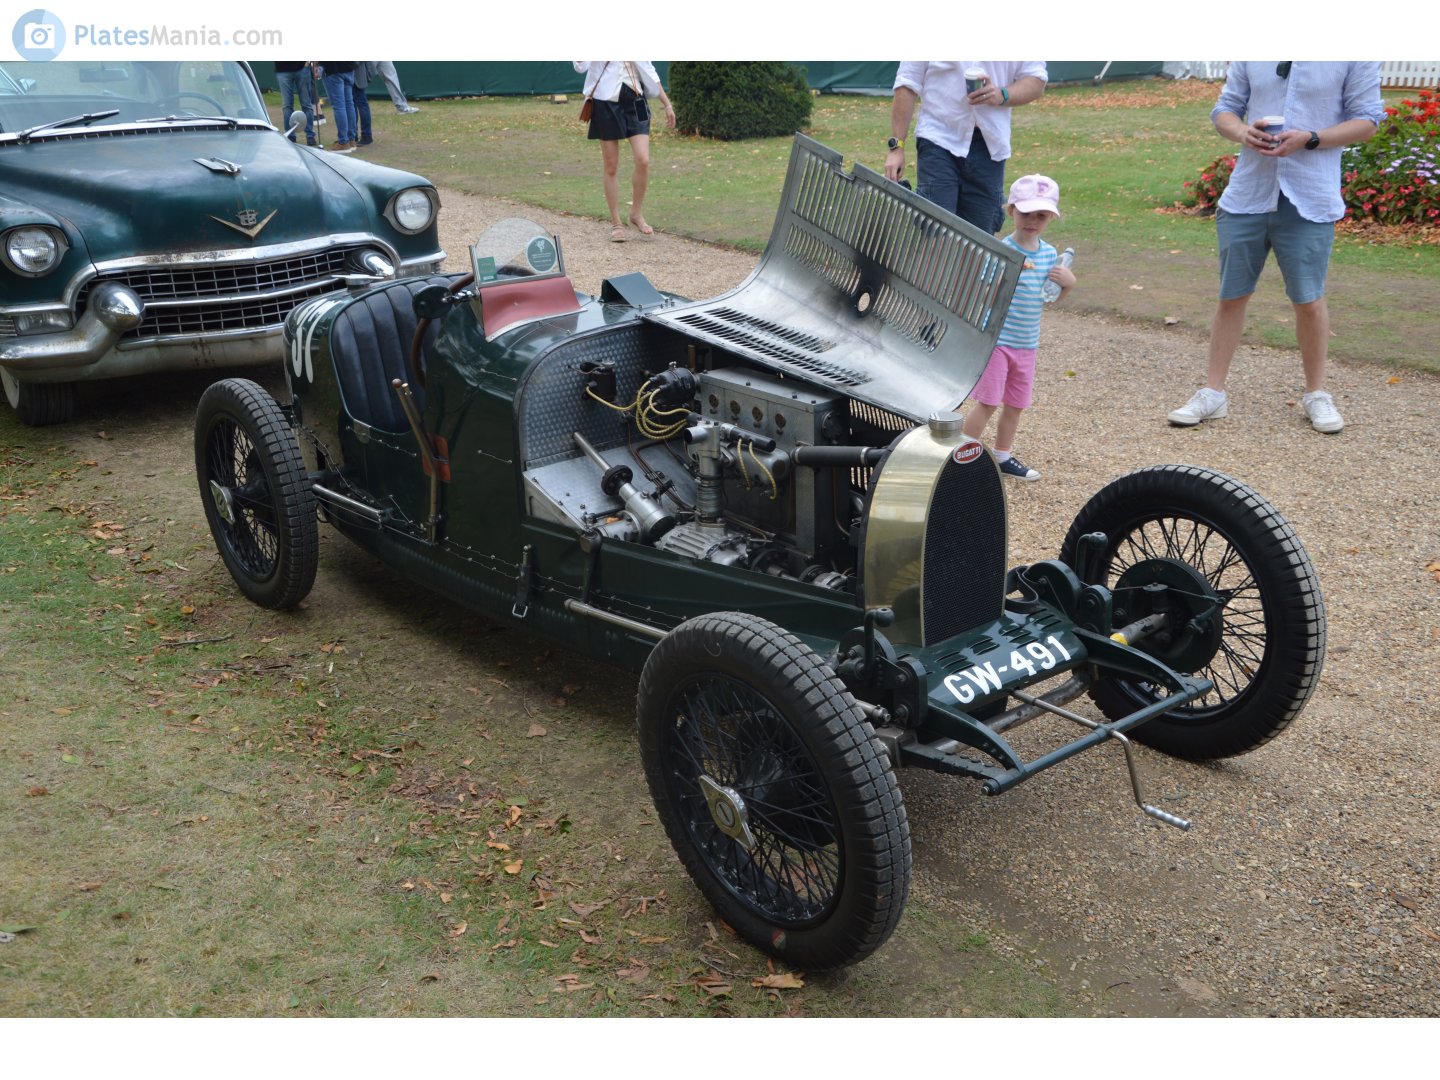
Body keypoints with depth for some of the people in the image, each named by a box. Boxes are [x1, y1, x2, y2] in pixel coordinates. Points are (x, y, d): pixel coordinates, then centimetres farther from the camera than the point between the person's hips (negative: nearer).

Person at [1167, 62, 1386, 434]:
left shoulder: (1355, 57, -4)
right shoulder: (1249, 56, 5)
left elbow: (1367, 119, -1)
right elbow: (1225, 109, 11)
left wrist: (1309, 139, -18)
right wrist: (1242, 132, -13)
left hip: (1309, 203, -3)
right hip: (1246, 196, 3)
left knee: (1309, 300, 6)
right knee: (1231, 296, 9)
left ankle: (1316, 394, 24)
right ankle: (1213, 393, 20)